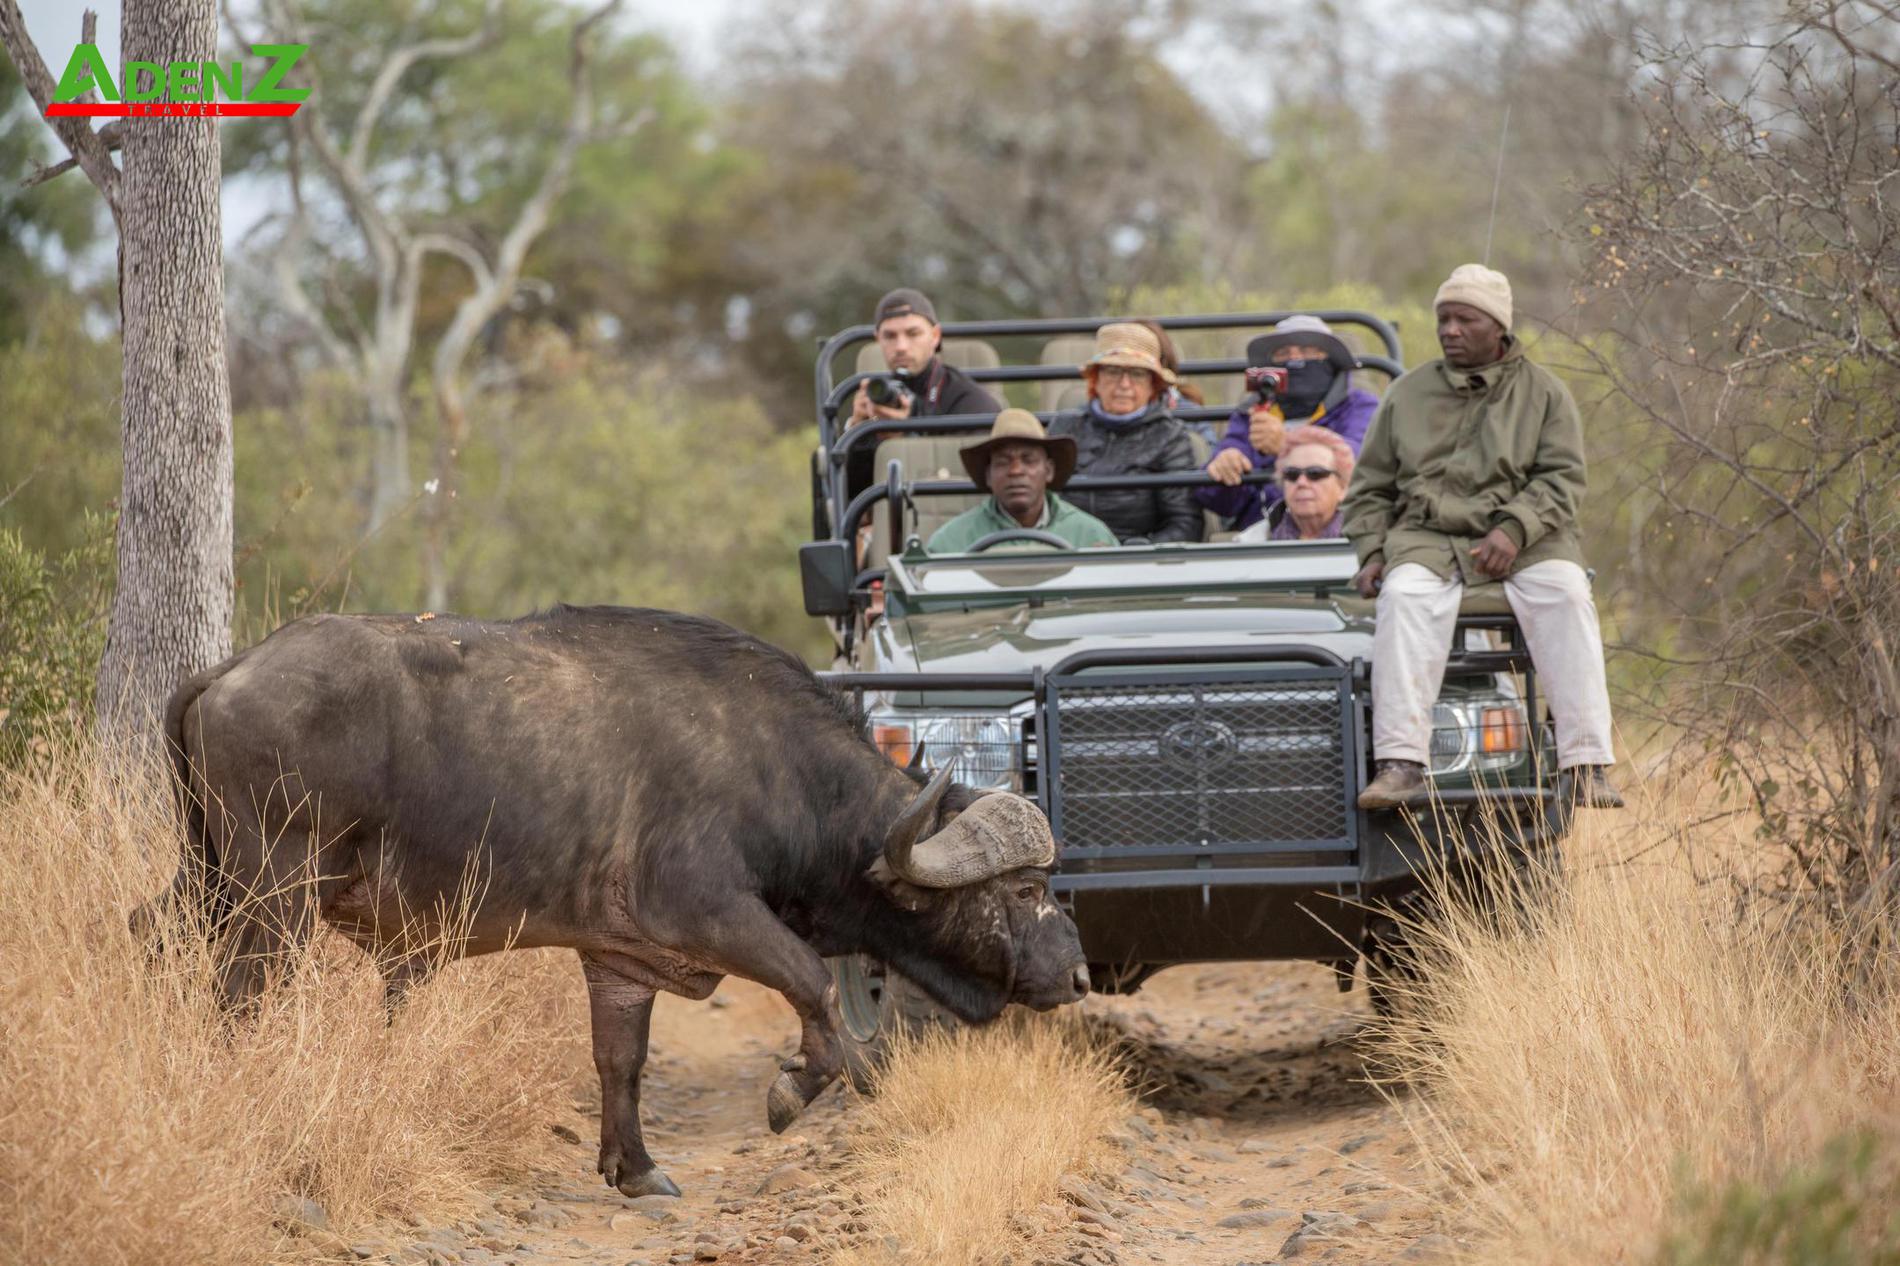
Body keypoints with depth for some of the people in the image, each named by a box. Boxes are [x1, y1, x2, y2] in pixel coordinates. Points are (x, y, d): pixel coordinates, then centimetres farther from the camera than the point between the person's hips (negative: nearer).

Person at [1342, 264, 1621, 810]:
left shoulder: (1543, 392, 8)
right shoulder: (1408, 394, 14)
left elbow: (1562, 478, -1)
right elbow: (1370, 487, 17)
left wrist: (1513, 530, -18)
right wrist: (1372, 552, 0)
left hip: (1525, 538, 0)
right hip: (1427, 538, 1)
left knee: (1566, 594, -31)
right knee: (1405, 597, -33)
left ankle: (1583, 769, -34)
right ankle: (1398, 765, -41)